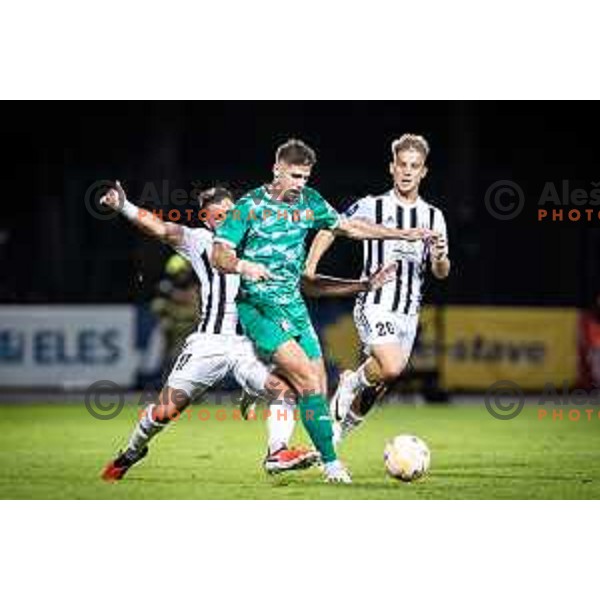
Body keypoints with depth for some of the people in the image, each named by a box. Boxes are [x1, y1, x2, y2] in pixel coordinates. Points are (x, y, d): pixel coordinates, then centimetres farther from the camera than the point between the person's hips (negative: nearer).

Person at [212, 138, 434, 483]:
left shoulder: (309, 201, 8)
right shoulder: (250, 207, -9)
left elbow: (349, 227, 19)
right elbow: (219, 254, -12)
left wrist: (404, 234, 17)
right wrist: (242, 266, -34)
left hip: (294, 305, 7)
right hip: (259, 308, -7)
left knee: (318, 389, -3)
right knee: (308, 380, -19)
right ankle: (331, 463, -18)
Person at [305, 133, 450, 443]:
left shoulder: (434, 216, 9)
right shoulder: (371, 206, -2)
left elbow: (441, 273, 6)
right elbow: (329, 229, 10)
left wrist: (440, 259, -17)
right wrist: (309, 268, -2)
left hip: (408, 312, 5)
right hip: (375, 304, -4)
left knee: (378, 386, 7)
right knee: (391, 367, -27)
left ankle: (341, 425, 30)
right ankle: (353, 382, 3)